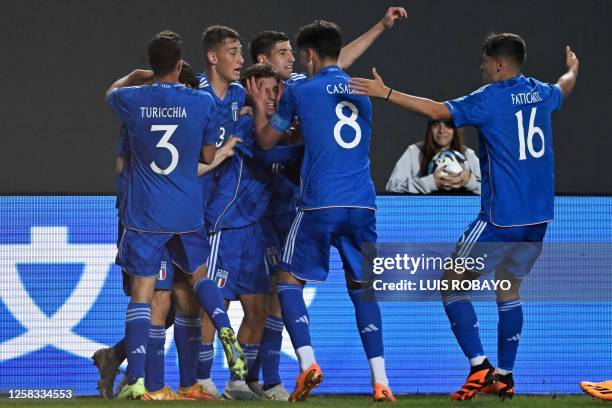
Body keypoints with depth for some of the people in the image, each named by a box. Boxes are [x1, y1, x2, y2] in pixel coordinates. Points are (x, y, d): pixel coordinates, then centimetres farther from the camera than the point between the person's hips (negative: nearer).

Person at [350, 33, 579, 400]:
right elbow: (564, 88, 34)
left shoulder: (490, 99, -12)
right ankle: (505, 376, 17)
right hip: (538, 217, 7)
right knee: (508, 287, 19)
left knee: (452, 284, 1)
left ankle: (480, 368, -9)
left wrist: (385, 93, -20)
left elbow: (436, 111, -22)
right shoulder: (541, 93, 9)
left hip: (502, 216, -7)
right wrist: (573, 69, 57)